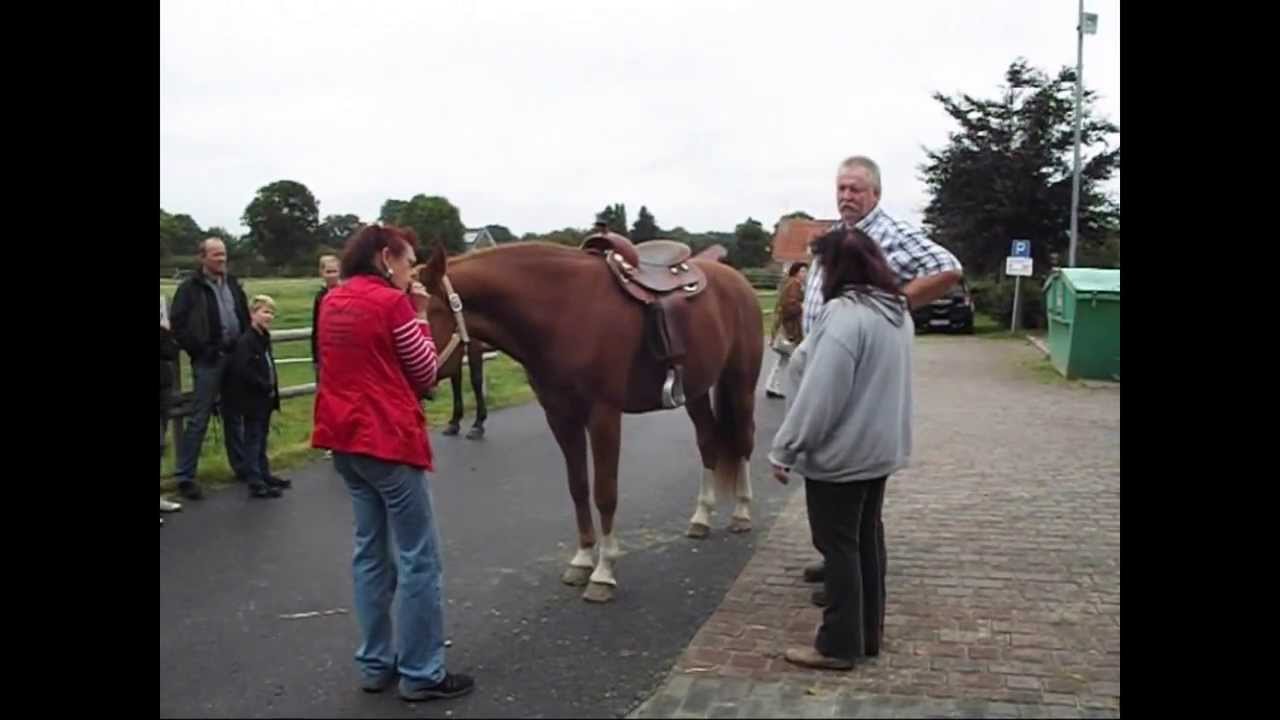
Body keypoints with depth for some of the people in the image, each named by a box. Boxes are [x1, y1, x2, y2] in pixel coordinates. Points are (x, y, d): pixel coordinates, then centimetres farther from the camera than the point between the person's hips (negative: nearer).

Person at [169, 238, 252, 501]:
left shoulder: (233, 284, 11)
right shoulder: (190, 288, -6)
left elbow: (245, 318, 17)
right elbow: (179, 326, -10)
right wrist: (200, 351, -13)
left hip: (235, 358, 5)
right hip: (208, 361, -5)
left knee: (234, 416, 16)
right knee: (199, 420, -3)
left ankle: (241, 466, 27)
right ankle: (185, 477, 5)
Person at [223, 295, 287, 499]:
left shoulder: (264, 338, 11)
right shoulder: (245, 341, -18)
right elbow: (243, 370, -26)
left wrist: (272, 388, 6)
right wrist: (265, 387, -19)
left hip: (265, 399, 9)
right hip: (252, 399, -9)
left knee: (262, 438, 18)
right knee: (253, 440, -3)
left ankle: (264, 475, 28)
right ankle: (255, 483, 1)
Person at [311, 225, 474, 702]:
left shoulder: (332, 301, 10)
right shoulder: (393, 303, -12)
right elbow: (426, 377, -6)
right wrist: (420, 317, 1)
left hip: (345, 438, 9)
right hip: (390, 440, -8)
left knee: (371, 551, 16)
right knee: (419, 559, 0)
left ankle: (375, 664, 22)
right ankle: (421, 674, 6)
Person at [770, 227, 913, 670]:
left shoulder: (844, 314, -22)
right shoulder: (897, 311, 7)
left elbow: (819, 393, -24)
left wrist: (785, 449, -17)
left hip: (840, 451, -9)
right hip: (882, 446, 9)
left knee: (839, 546, 1)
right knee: (866, 540, 17)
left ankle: (839, 645, 11)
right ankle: (868, 635, 27)